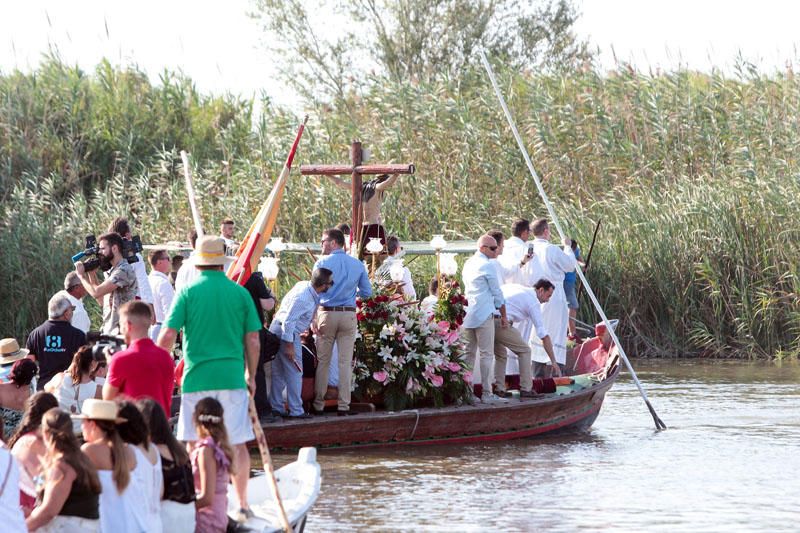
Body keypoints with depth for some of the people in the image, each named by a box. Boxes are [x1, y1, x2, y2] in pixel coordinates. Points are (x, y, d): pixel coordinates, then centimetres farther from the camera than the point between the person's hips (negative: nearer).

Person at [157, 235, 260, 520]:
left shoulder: (188, 292, -2)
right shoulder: (240, 293, 3)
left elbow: (167, 336, -6)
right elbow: (253, 341, 5)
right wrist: (251, 376, 17)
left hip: (197, 377, -1)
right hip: (232, 377, 1)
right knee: (237, 443, 8)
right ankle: (242, 504, 10)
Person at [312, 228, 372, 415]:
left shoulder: (322, 263, -4)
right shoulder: (358, 265, 4)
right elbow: (367, 292, 9)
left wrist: (314, 321, -2)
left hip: (327, 314, -2)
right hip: (349, 315, 2)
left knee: (323, 361, 5)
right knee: (345, 362, 3)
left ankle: (319, 404, 9)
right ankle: (344, 405, 2)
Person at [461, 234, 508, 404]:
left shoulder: (468, 264, 15)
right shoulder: (488, 266, -9)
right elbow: (497, 293, -5)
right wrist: (503, 316, 4)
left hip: (467, 314, 7)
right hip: (483, 314, -7)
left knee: (469, 353, 10)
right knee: (486, 354, -3)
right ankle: (487, 393, -4)